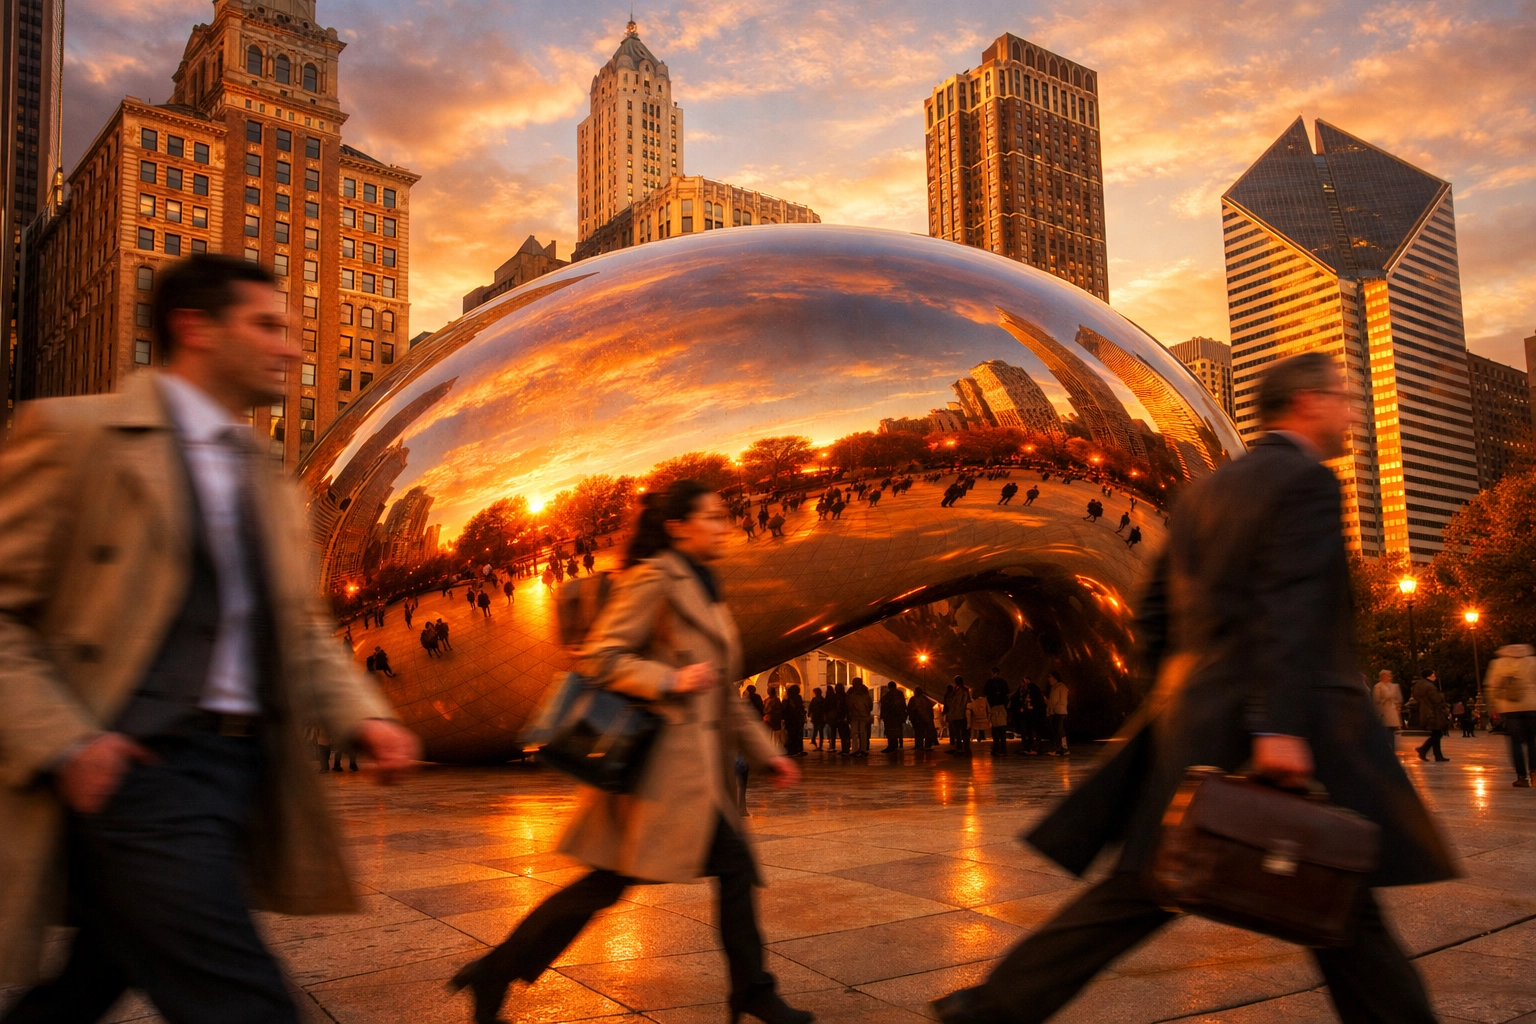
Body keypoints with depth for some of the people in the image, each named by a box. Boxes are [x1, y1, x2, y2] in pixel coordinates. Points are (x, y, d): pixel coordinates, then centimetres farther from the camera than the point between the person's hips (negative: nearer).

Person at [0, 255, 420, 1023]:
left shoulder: (269, 483, 17)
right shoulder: (76, 433, -4)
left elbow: (302, 629, 19)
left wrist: (363, 716, 3)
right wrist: (63, 745, -16)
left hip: (245, 772, 7)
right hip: (142, 769, -7)